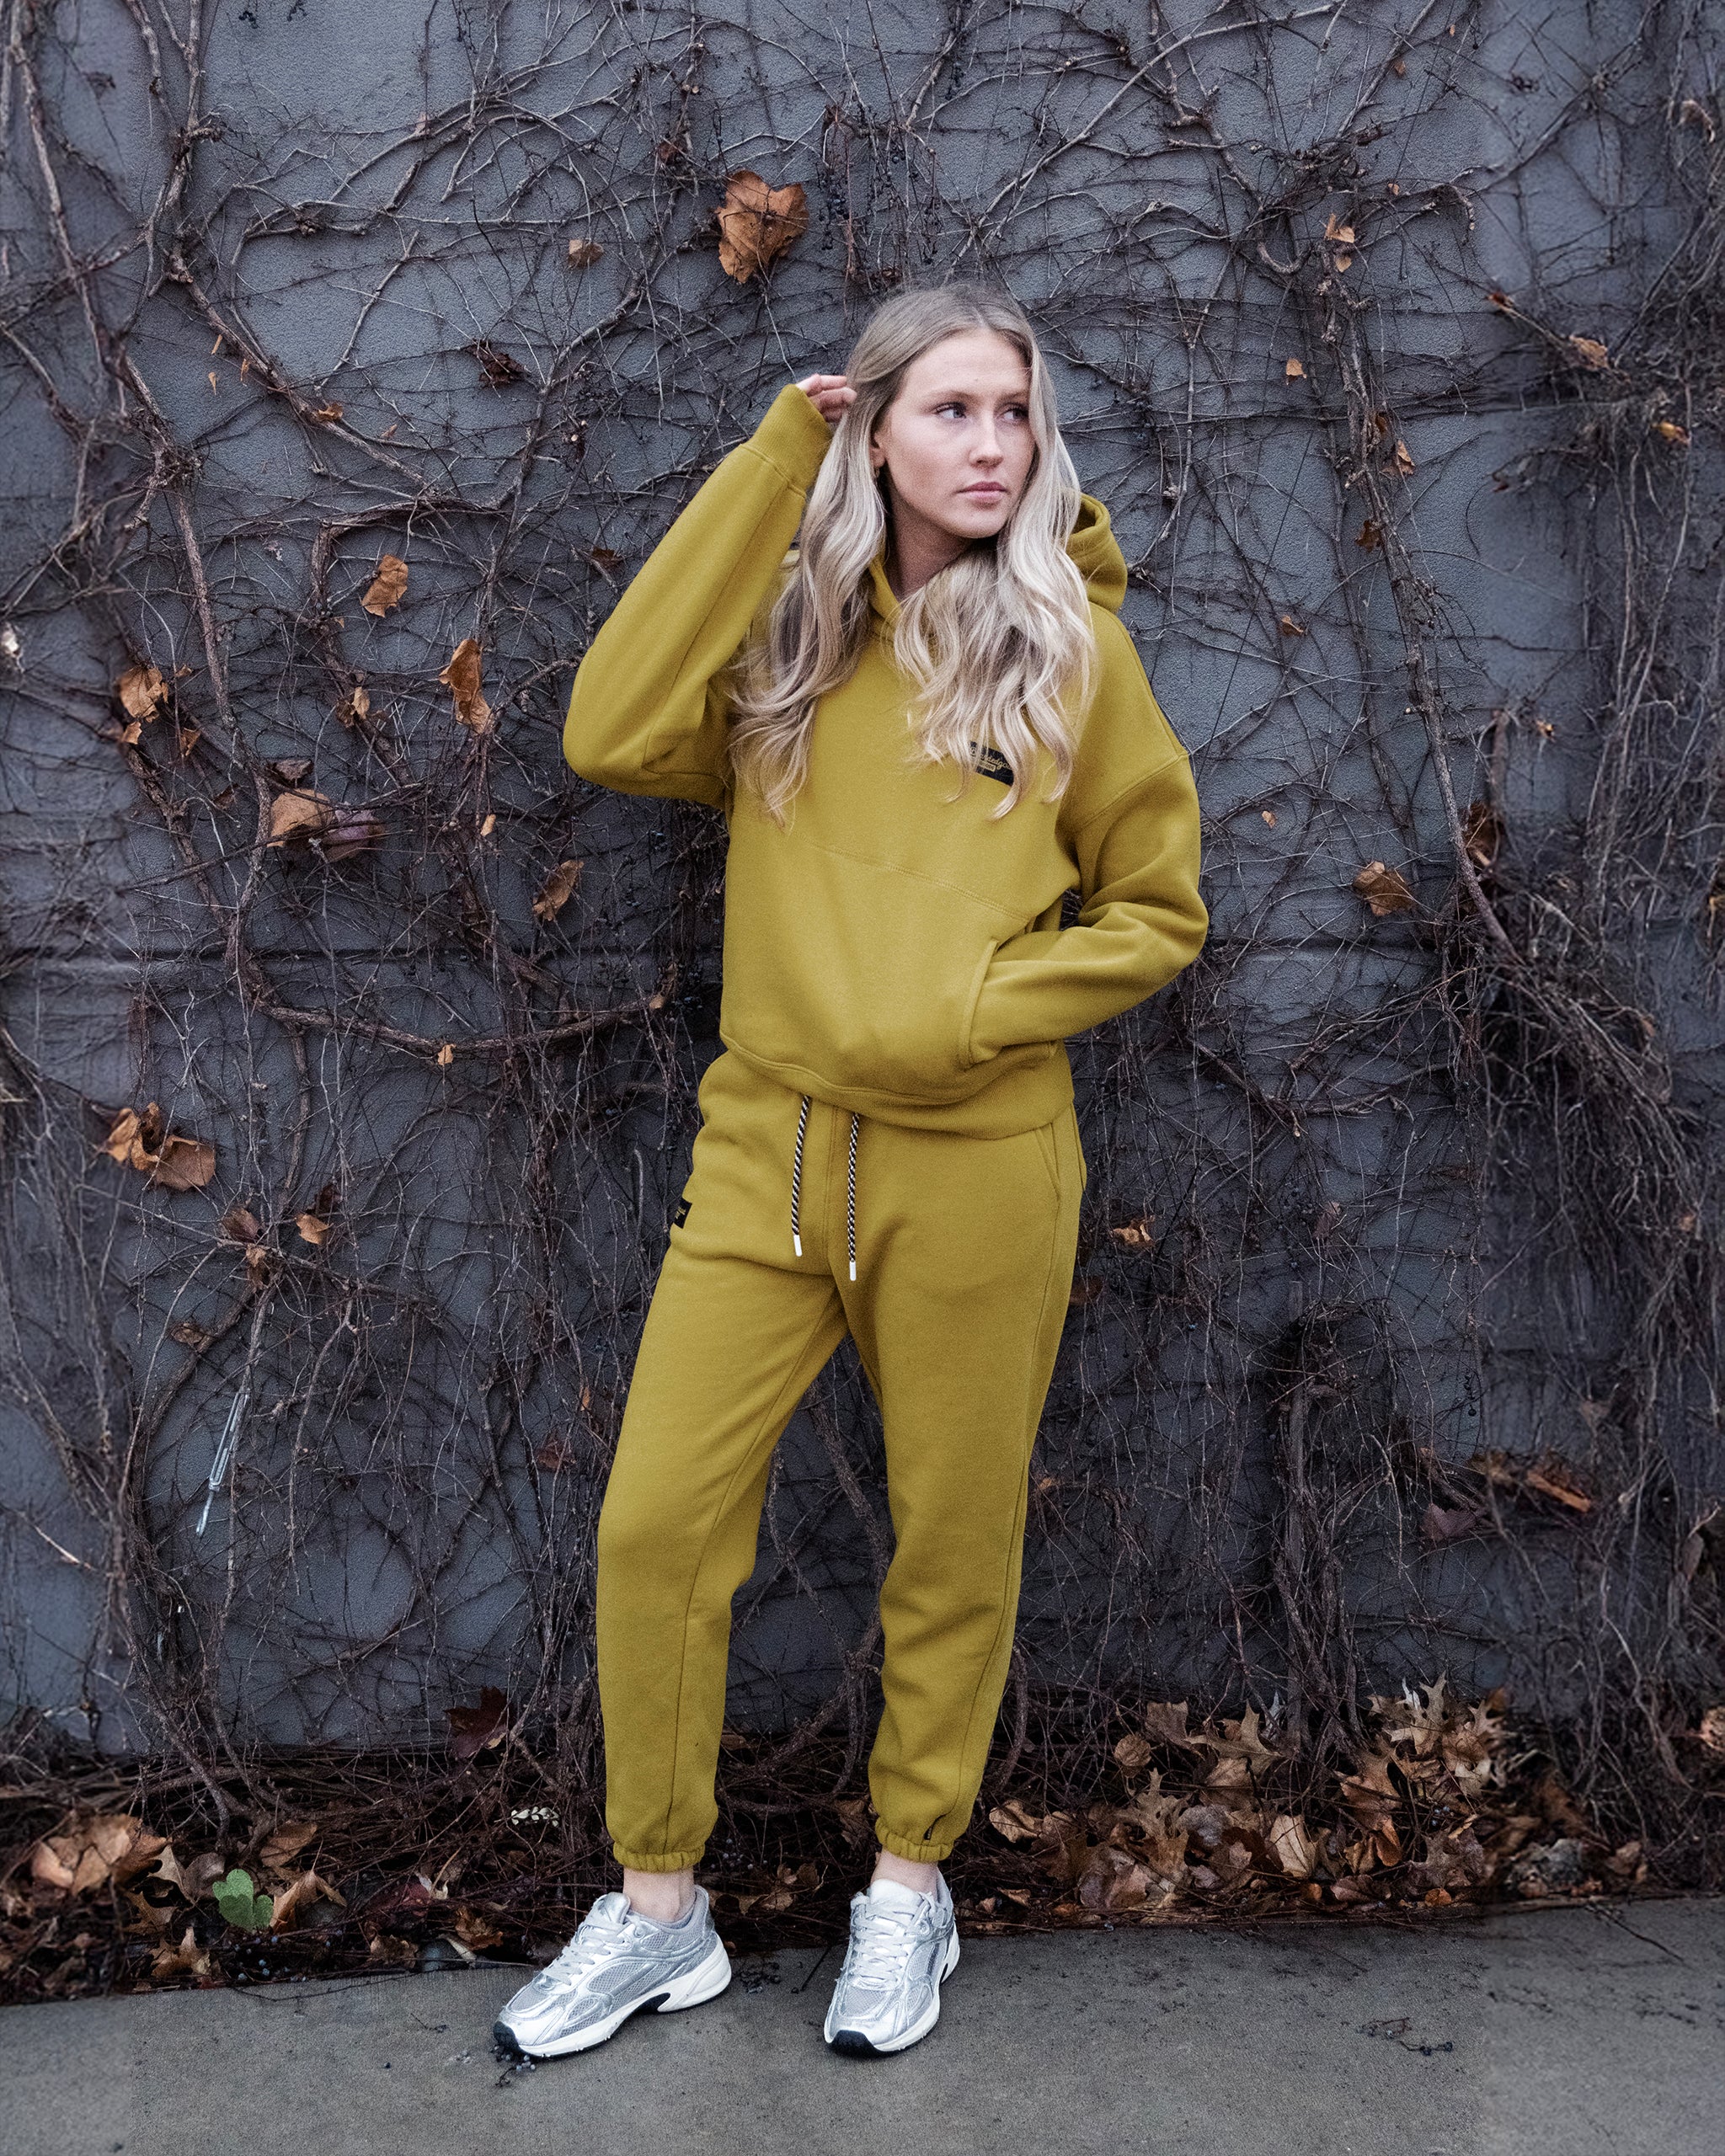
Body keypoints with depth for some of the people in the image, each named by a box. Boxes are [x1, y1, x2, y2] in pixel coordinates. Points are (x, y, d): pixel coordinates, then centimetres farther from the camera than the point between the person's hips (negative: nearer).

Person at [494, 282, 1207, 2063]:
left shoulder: (1066, 643, 2)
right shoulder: (791, 631, 8)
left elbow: (1155, 912, 5)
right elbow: (614, 736, -11)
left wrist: (972, 1012, -11)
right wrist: (762, 479, -8)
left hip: (974, 1168, -2)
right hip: (768, 1150, 2)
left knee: (953, 1545, 9)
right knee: (654, 1522, 2)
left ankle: (911, 1882, 32)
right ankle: (658, 1911, 22)